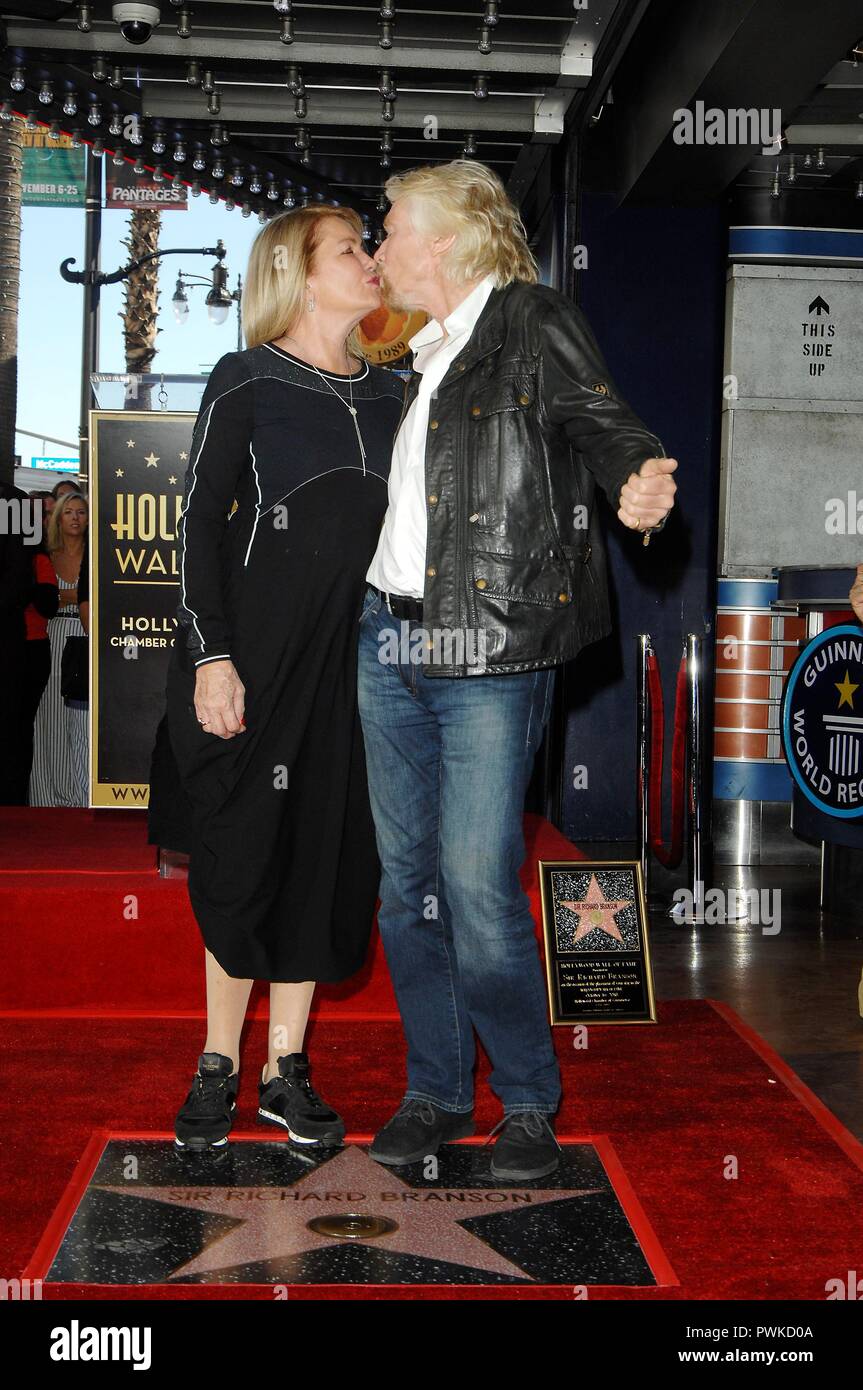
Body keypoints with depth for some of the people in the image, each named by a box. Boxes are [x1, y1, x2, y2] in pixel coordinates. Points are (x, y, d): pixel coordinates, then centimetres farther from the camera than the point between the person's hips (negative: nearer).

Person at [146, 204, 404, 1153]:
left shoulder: (387, 392, 13)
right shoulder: (246, 382, -1)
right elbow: (201, 521, -4)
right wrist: (211, 655, -13)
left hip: (356, 658, 4)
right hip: (256, 653, -4)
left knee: (328, 860, 5)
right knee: (244, 857, 0)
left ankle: (285, 1069, 17)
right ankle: (217, 1066, 16)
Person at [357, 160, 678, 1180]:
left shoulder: (534, 323, -2)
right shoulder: (425, 355, 18)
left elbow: (597, 418, -15)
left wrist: (638, 478, -37)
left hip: (488, 651, -7)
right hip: (389, 640, 7)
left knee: (479, 886, -7)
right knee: (406, 879, 9)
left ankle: (528, 1101, 13)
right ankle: (436, 1090, 23)